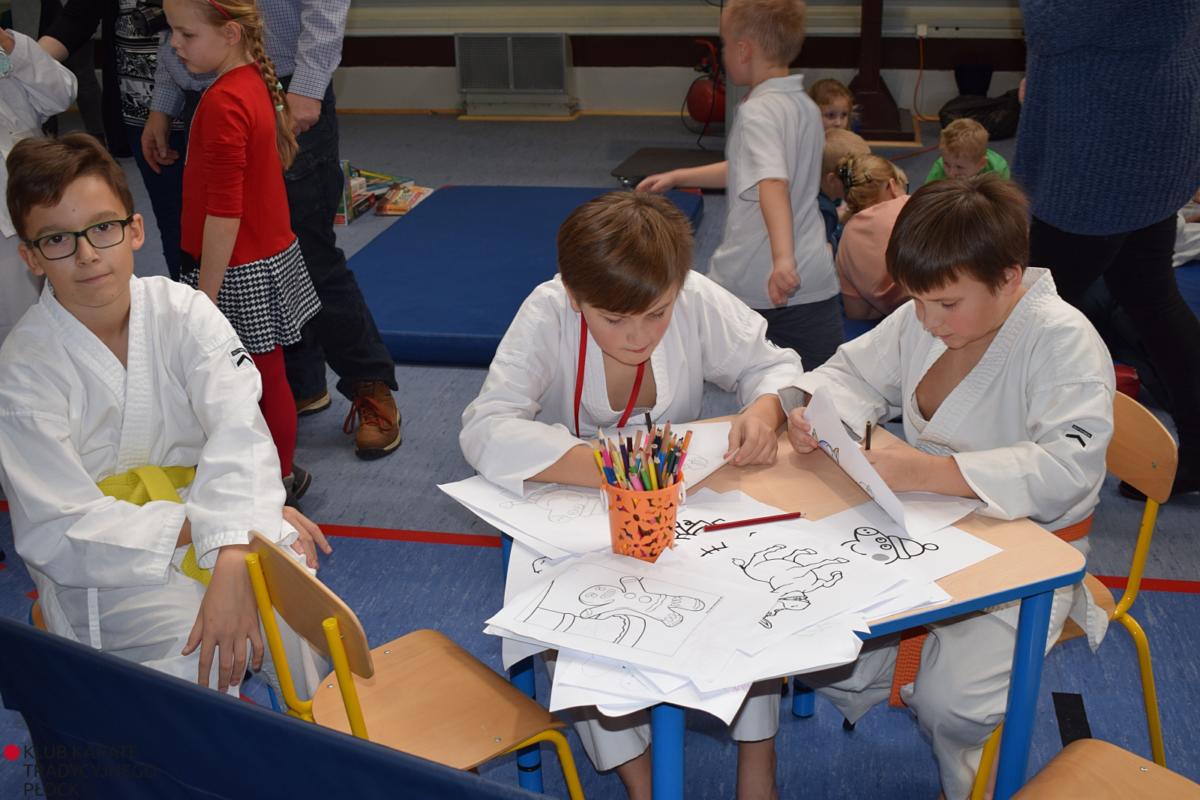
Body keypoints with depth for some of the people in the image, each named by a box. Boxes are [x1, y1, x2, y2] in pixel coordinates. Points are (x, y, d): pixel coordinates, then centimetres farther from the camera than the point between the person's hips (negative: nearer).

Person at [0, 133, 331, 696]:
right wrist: (205, 523, -26)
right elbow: (61, 534, -15)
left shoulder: (183, 311, -6)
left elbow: (237, 428, -21)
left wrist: (231, 564, -38)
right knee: (194, 649, -30)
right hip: (103, 566, -3)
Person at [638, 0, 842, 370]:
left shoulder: (759, 110, -12)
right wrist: (677, 177, 31)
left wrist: (783, 259, -42)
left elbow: (772, 183, -30)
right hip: (814, 283, 6)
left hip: (751, 282, -6)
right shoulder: (805, 105, 13)